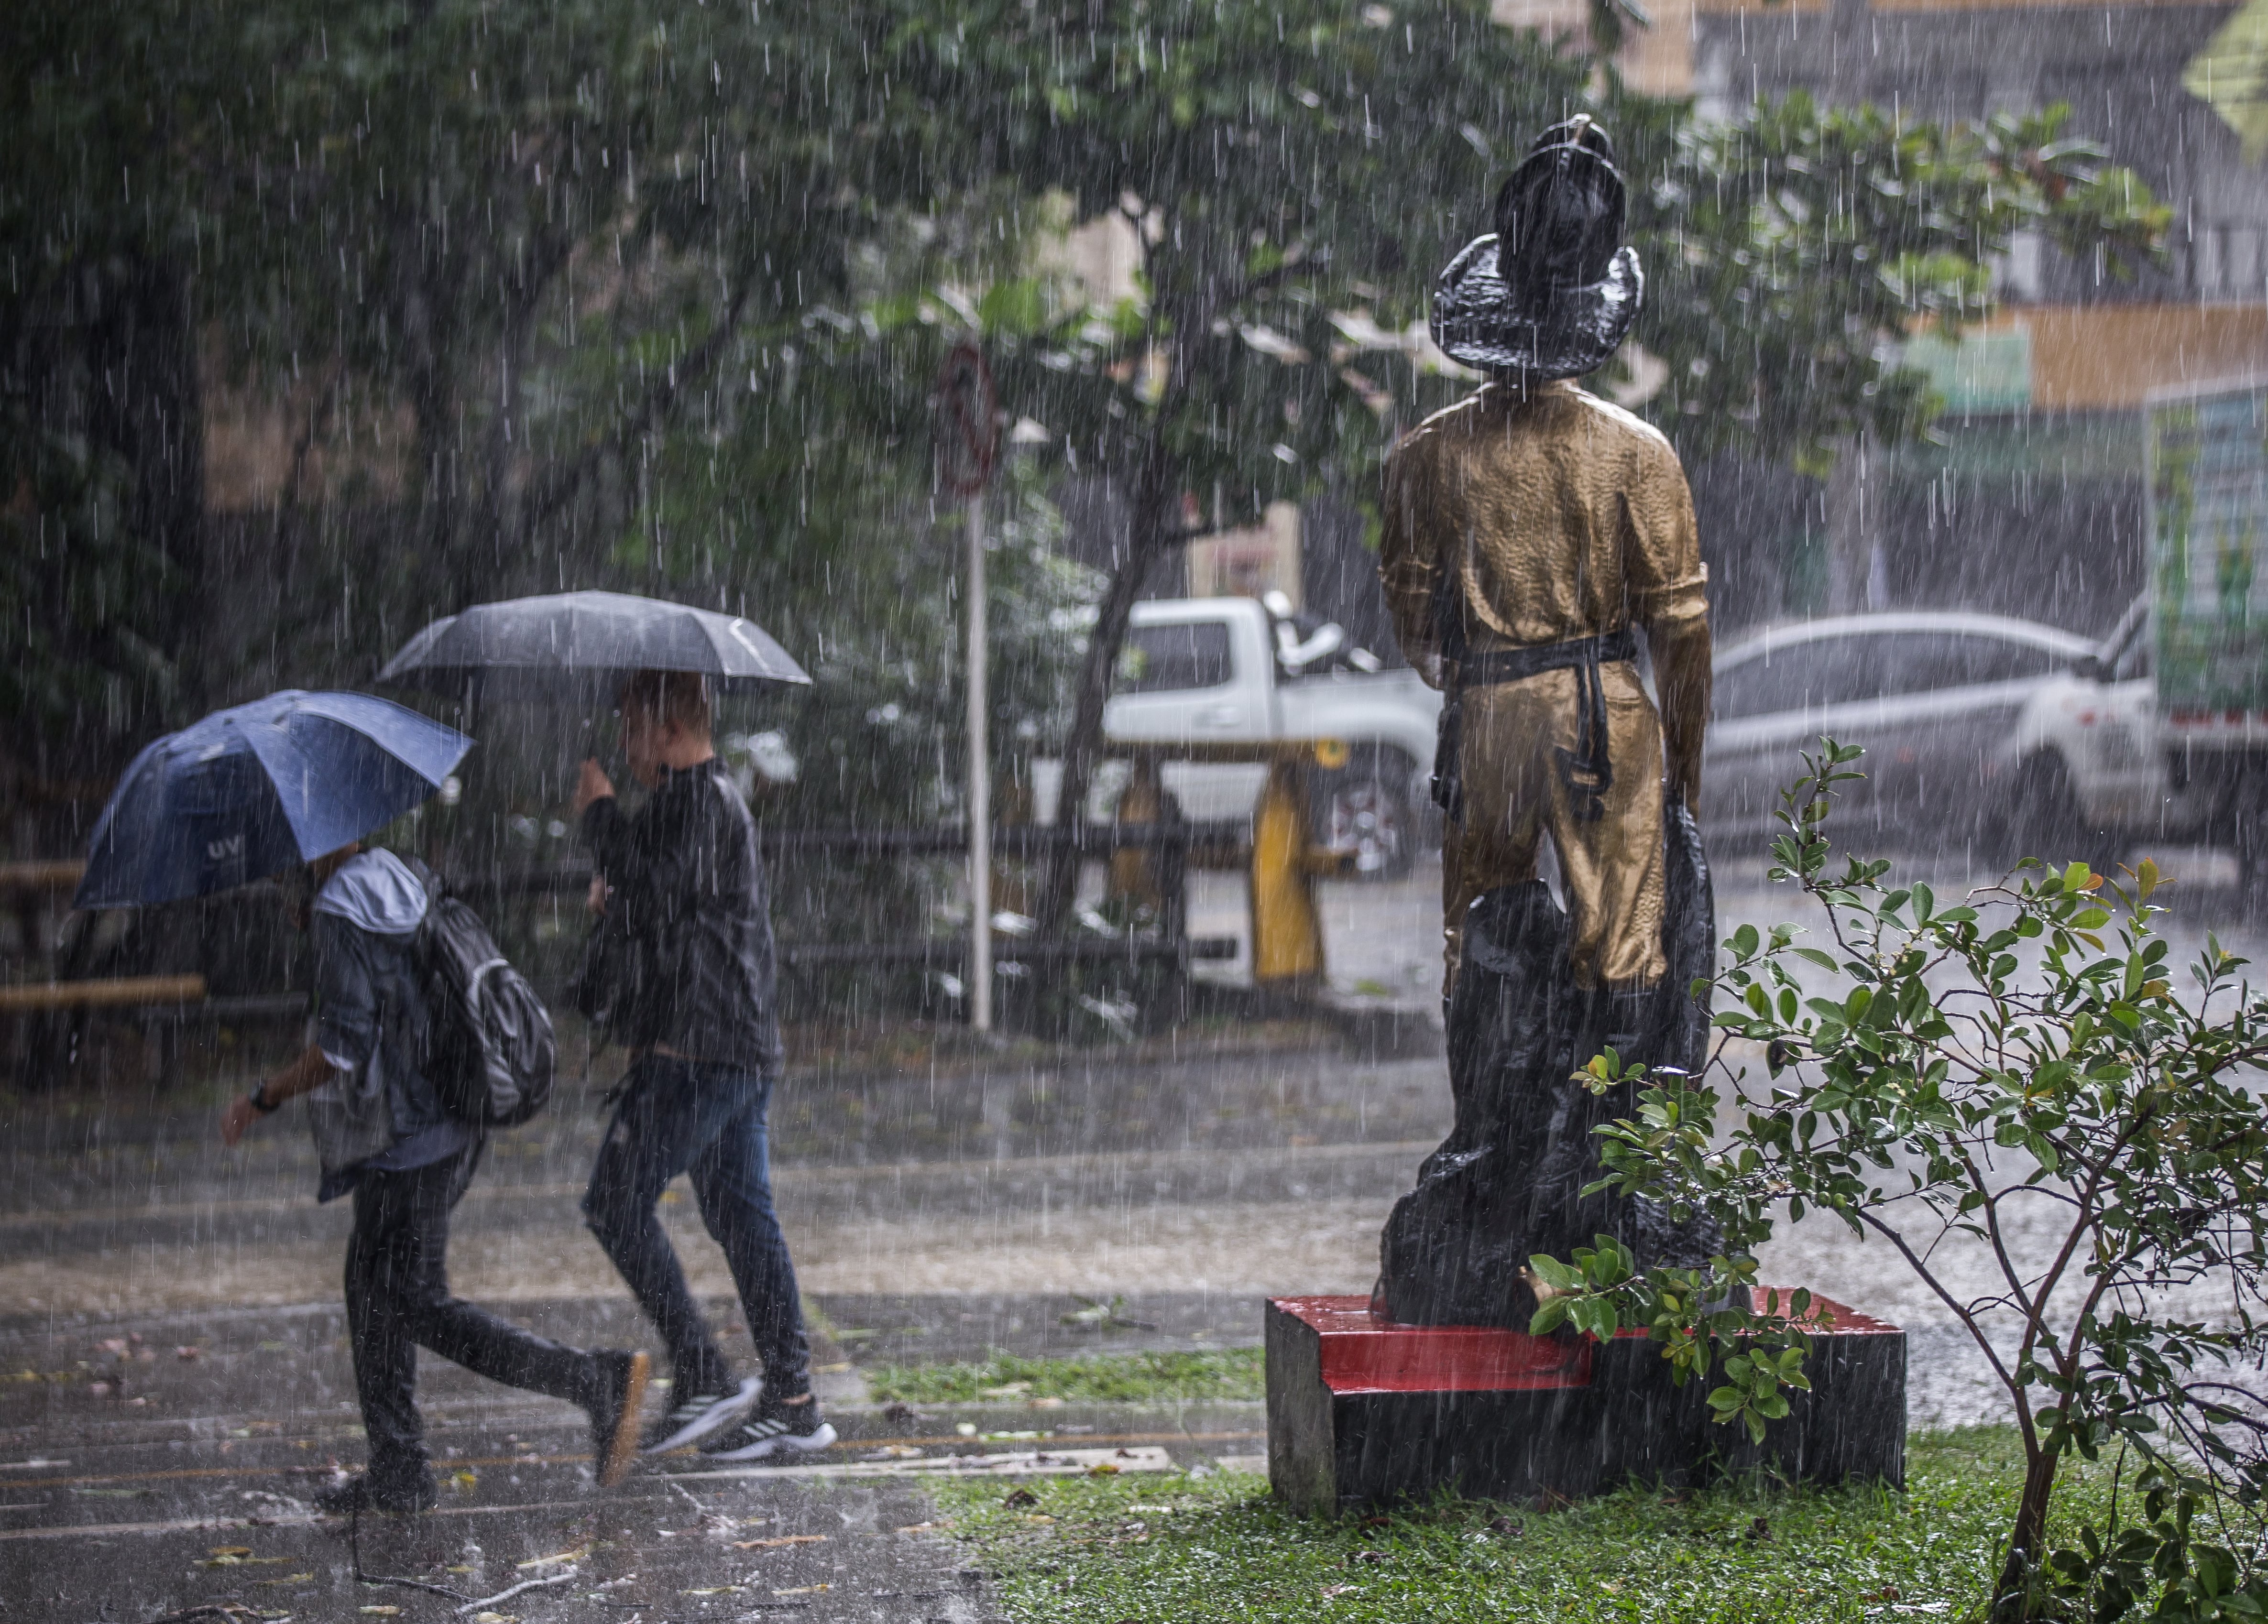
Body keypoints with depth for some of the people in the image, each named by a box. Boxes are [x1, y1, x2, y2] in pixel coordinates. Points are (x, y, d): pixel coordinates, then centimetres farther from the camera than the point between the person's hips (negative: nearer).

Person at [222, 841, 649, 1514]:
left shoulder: (339, 913, -15)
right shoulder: (398, 883, 11)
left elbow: (344, 1046, -20)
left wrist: (264, 1098, -11)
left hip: (404, 1142, -10)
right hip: (450, 1126, 10)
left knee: (419, 1305, -5)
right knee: (372, 1289, 17)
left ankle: (596, 1380, -13)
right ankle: (398, 1471, 20)